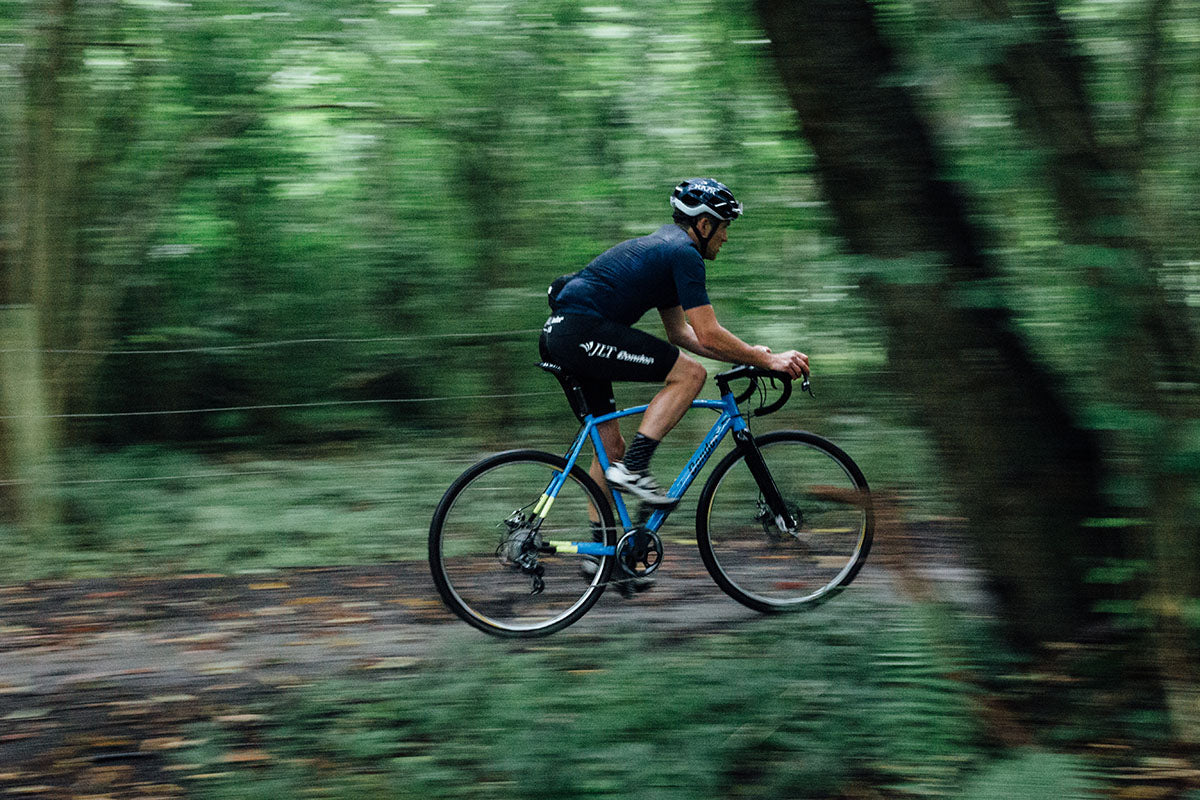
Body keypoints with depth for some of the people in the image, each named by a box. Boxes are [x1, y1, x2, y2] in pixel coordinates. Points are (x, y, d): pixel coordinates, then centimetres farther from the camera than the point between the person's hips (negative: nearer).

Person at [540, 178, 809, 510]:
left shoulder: (665, 245, 24)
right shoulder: (684, 253, -7)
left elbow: (680, 333, 29)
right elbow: (709, 335, -11)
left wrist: (747, 353, 23)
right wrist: (768, 360, -3)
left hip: (557, 334, 10)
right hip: (582, 332, -10)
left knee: (611, 448, 14)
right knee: (691, 373, -10)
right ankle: (633, 469, -13)